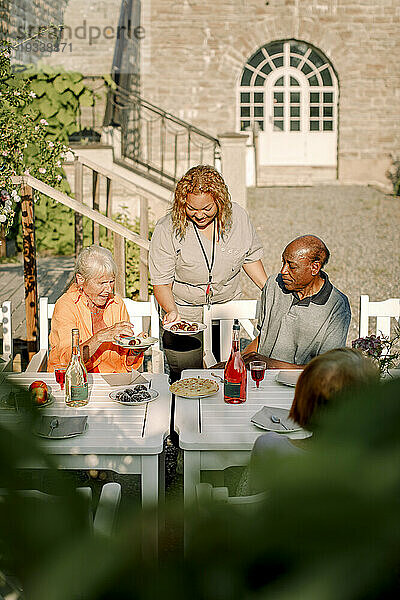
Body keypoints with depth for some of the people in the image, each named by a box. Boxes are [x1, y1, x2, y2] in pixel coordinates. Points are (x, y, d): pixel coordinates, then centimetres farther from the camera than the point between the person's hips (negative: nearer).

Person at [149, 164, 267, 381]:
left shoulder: (238, 217, -8)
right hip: (184, 313, -3)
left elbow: (250, 257, 10)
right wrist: (171, 311, -29)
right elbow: (161, 282, -12)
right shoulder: (167, 230, -17)